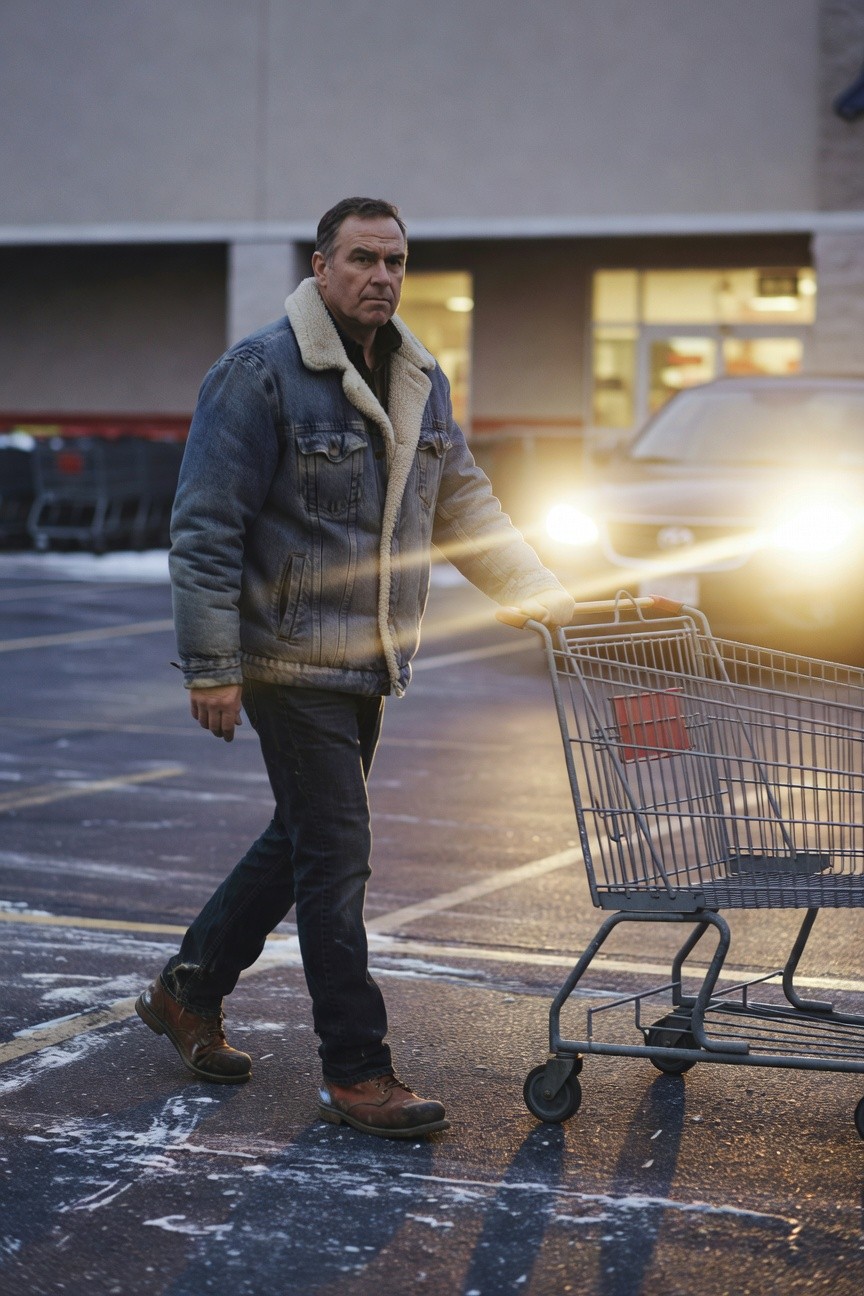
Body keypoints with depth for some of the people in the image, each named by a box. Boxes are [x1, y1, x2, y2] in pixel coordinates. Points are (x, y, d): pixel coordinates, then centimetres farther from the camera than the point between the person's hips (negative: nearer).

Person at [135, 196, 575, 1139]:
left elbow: (463, 505, 18)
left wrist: (548, 599, 8)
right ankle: (355, 1072, 1)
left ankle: (187, 991, 34)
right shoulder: (260, 375, -13)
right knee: (335, 856, -7)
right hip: (291, 661, -8)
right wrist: (212, 669, -17)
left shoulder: (421, 383, 11)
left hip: (367, 664, 8)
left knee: (301, 839, 17)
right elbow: (205, 529, -14)